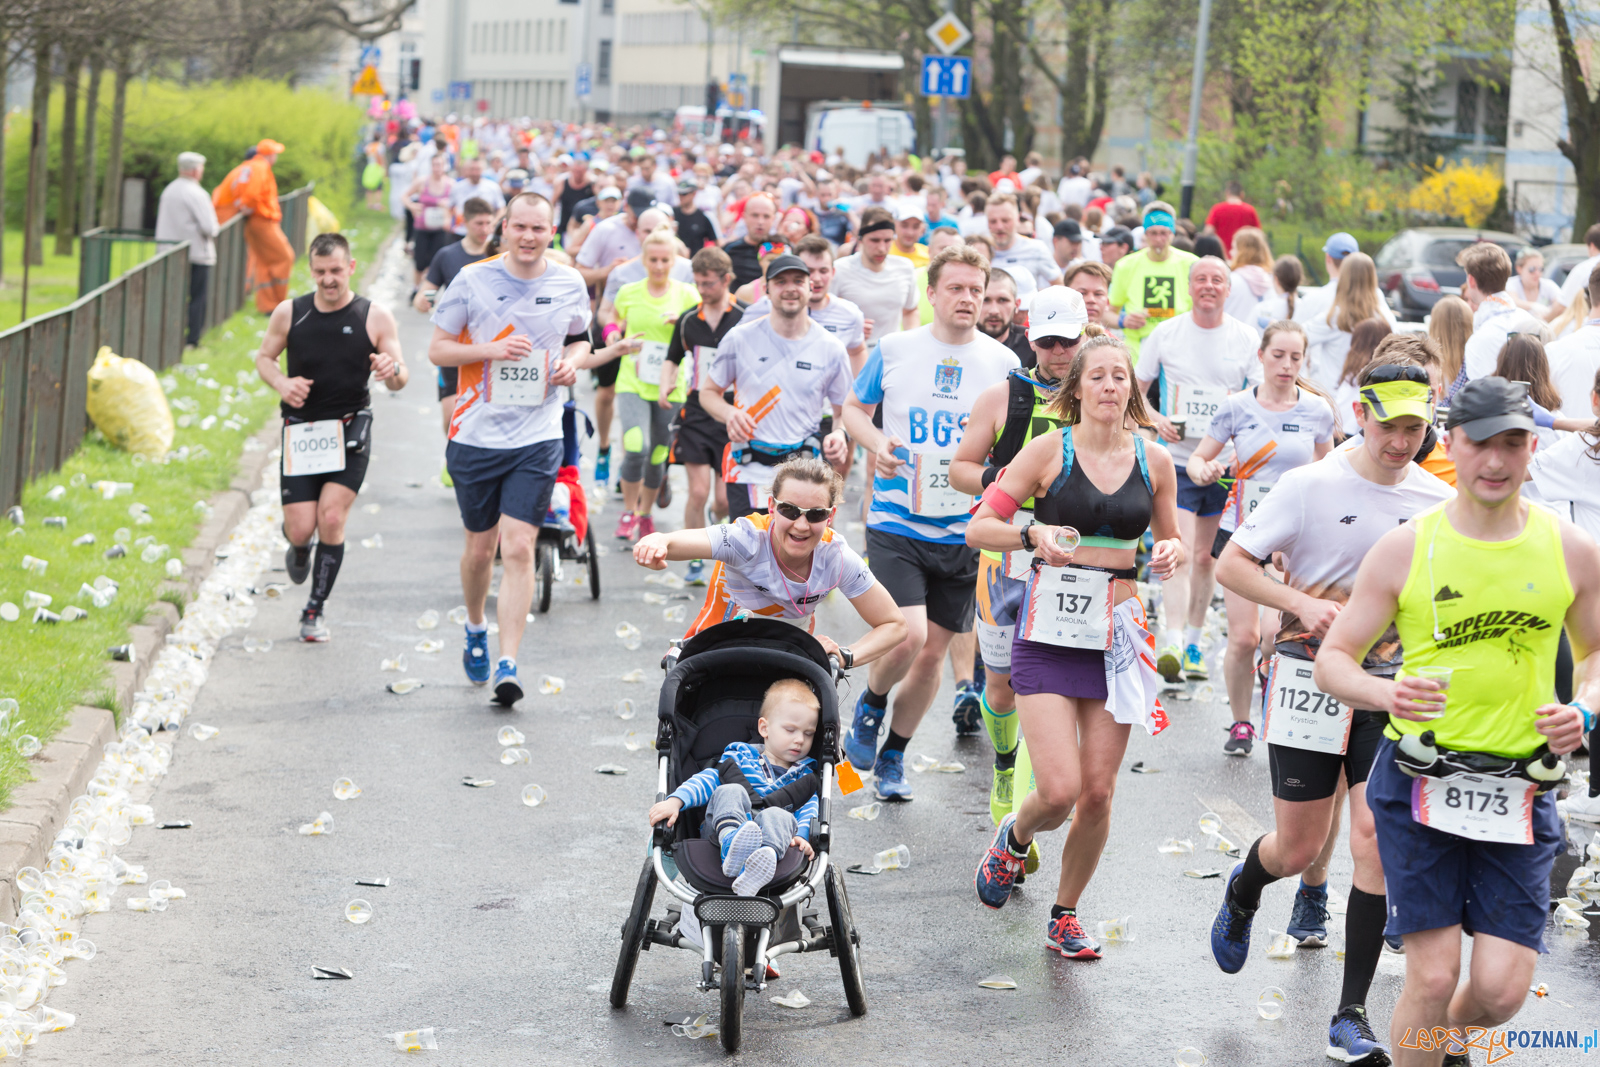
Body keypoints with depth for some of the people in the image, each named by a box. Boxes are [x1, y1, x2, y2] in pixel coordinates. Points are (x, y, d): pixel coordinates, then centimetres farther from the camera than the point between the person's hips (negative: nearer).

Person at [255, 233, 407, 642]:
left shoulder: (375, 317, -4)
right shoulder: (289, 313, 0)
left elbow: (400, 380, -2)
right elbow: (264, 357, 14)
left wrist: (394, 370, -27)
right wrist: (280, 382, -9)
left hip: (349, 431, -1)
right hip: (301, 431, 1)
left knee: (331, 519, -14)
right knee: (301, 528, -5)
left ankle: (315, 609, 3)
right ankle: (298, 549, 35)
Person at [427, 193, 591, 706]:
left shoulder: (569, 284, 2)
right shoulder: (473, 279, -5)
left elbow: (580, 339, 19)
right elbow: (437, 348, -1)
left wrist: (573, 361, -4)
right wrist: (491, 350, -17)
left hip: (537, 438, 0)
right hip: (476, 434, 0)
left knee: (519, 549, -11)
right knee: (480, 549, 12)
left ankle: (508, 665, -10)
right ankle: (476, 629, 42)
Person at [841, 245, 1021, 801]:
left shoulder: (1003, 362, 2)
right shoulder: (894, 349, 0)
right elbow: (853, 408, 12)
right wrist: (876, 442, -9)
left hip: (964, 531, 2)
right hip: (896, 522, -2)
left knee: (934, 651, 8)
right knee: (908, 635, -19)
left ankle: (893, 755, 28)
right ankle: (871, 705, 13)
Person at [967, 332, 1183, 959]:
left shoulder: (1154, 462, 7)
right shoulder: (1050, 450, -2)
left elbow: (1171, 538, 21)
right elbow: (979, 528, -1)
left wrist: (1170, 553, -2)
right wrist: (1033, 535, -19)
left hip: (1118, 637, 3)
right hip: (1050, 632, -3)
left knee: (1098, 793, 3)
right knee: (1059, 789, -14)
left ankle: (1065, 914, 24)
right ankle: (1014, 838, 22)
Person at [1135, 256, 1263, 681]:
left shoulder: (1247, 338, 1)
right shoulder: (1165, 334, 1)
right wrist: (1157, 420, -11)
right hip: (1177, 459, -2)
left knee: (1205, 558, 12)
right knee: (1180, 555, -16)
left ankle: (1194, 642, 25)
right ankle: (1172, 642, -23)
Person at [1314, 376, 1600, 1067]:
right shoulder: (1405, 548, -3)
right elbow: (1332, 661, 1)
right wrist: (1389, 694, -21)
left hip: (1520, 791, 2)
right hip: (1420, 783, -2)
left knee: (1501, 990, -2)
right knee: (1432, 977, -7)